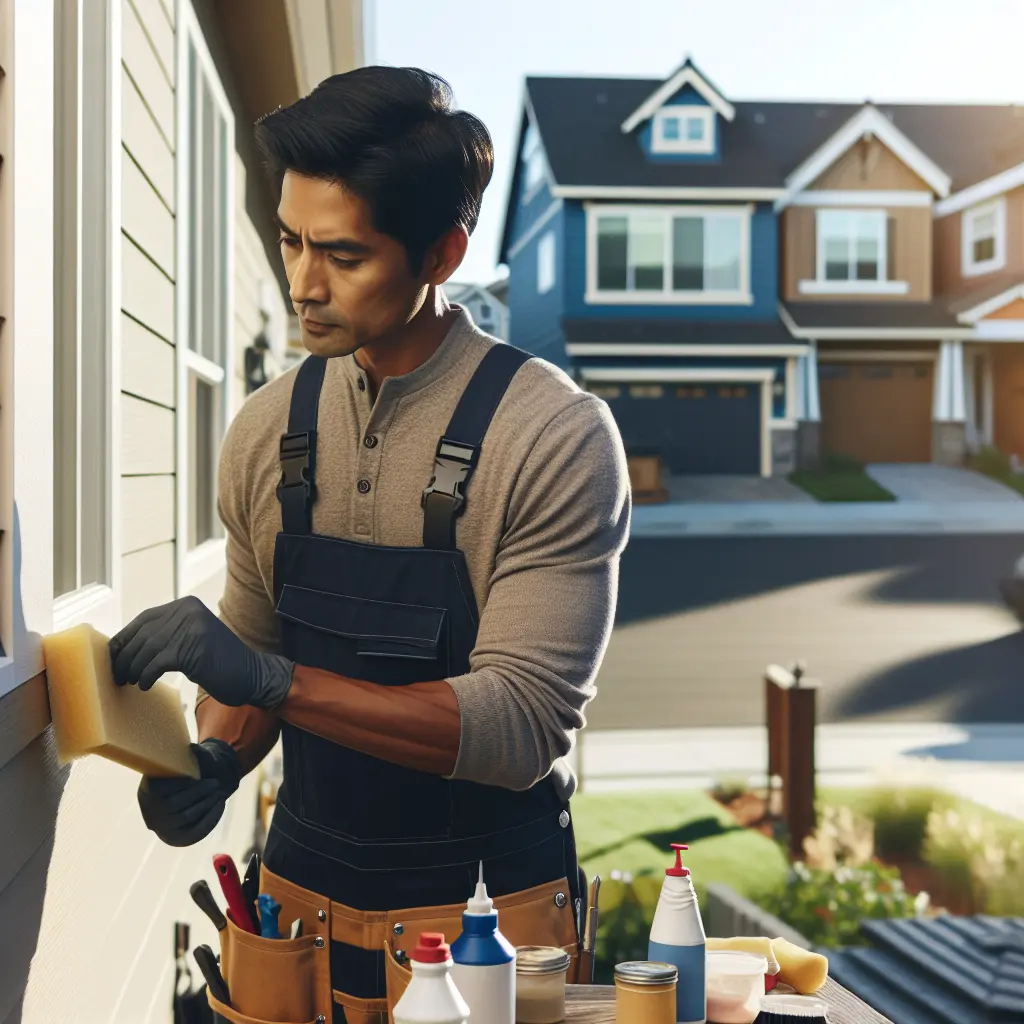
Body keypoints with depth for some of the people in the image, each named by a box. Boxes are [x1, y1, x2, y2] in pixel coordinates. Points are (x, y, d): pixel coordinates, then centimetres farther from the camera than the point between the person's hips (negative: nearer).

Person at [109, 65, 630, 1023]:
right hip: (302, 890, 5)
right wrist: (214, 757, -12)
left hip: (488, 909, -4)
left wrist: (272, 680, -30)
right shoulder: (267, 426, -1)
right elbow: (254, 652, 9)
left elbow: (523, 725, -23)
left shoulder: (556, 436, -18)